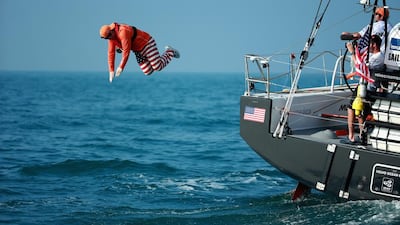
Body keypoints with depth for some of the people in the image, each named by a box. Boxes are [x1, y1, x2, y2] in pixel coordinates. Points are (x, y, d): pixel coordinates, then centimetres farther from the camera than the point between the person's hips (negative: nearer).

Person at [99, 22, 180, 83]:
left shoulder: (123, 32, -33)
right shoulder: (111, 37, -6)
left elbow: (126, 51, -32)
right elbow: (111, 53, -4)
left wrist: (121, 67, -26)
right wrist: (111, 70, -7)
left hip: (147, 44, -8)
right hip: (138, 51, 8)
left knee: (158, 67, -7)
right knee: (148, 72, 3)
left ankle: (170, 52, 17)